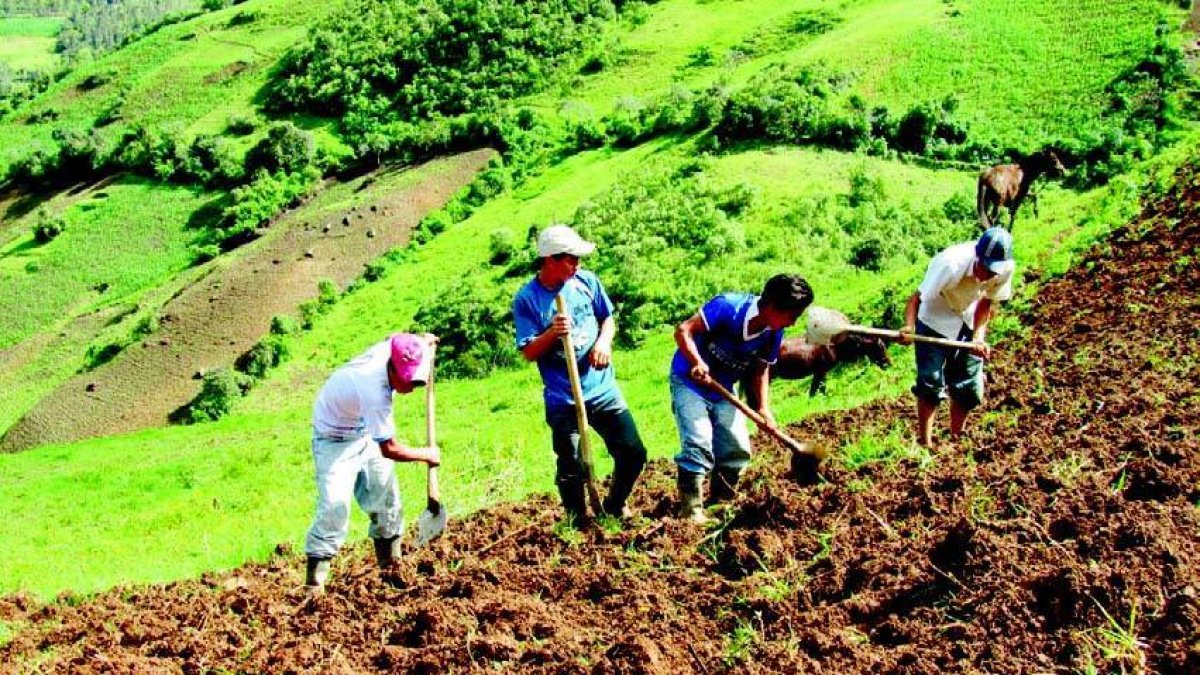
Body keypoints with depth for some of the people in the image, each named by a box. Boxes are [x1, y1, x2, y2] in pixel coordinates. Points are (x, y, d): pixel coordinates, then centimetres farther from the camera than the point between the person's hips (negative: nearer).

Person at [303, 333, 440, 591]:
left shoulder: (391, 347, -19)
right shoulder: (376, 392, -40)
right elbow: (389, 449, -30)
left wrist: (424, 341, 10)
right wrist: (427, 455, -17)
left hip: (366, 432, 9)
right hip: (336, 441, -9)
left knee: (386, 499, 13)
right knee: (334, 509, -18)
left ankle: (390, 565, 27)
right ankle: (314, 584, -14)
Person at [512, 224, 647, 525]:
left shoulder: (587, 281, 0)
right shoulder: (526, 299, -11)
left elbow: (608, 318, 12)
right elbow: (529, 353, -9)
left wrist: (604, 341, -9)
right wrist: (552, 333, -27)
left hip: (603, 390, 4)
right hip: (563, 401, -4)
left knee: (634, 454, 6)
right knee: (572, 470, 1)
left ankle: (615, 505, 33)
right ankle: (579, 522, 26)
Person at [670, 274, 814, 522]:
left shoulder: (773, 334, -11)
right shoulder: (729, 307, -29)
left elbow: (761, 369, 2)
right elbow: (684, 330, -27)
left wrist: (764, 408, -11)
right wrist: (697, 362, -42)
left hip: (723, 388, 6)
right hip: (689, 380, -6)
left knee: (737, 448, 4)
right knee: (698, 444, -18)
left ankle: (721, 503, 23)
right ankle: (691, 510, -11)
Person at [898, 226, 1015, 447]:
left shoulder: (1005, 269, -24)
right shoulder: (951, 265, -38)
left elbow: (987, 301, -10)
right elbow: (917, 298, -37)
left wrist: (979, 336, -23)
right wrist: (909, 326, -55)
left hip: (969, 320, 4)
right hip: (935, 319, -4)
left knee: (969, 387, 6)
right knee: (931, 383, -9)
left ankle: (956, 439, 26)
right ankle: (925, 442, 5)